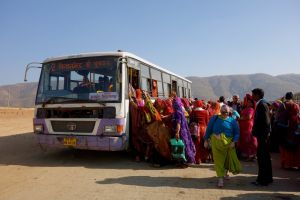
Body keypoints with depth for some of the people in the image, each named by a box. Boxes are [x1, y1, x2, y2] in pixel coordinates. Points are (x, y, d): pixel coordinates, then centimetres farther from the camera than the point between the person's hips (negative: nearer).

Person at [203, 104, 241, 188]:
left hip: (228, 144, 1)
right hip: (216, 143, -1)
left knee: (229, 159, 9)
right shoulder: (214, 119, 3)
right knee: (219, 160, 2)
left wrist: (234, 142, -10)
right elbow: (208, 130, 6)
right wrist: (206, 140, 4)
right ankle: (220, 178, 11)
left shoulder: (232, 121, 3)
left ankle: (225, 173, 40)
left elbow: (237, 133, 4)